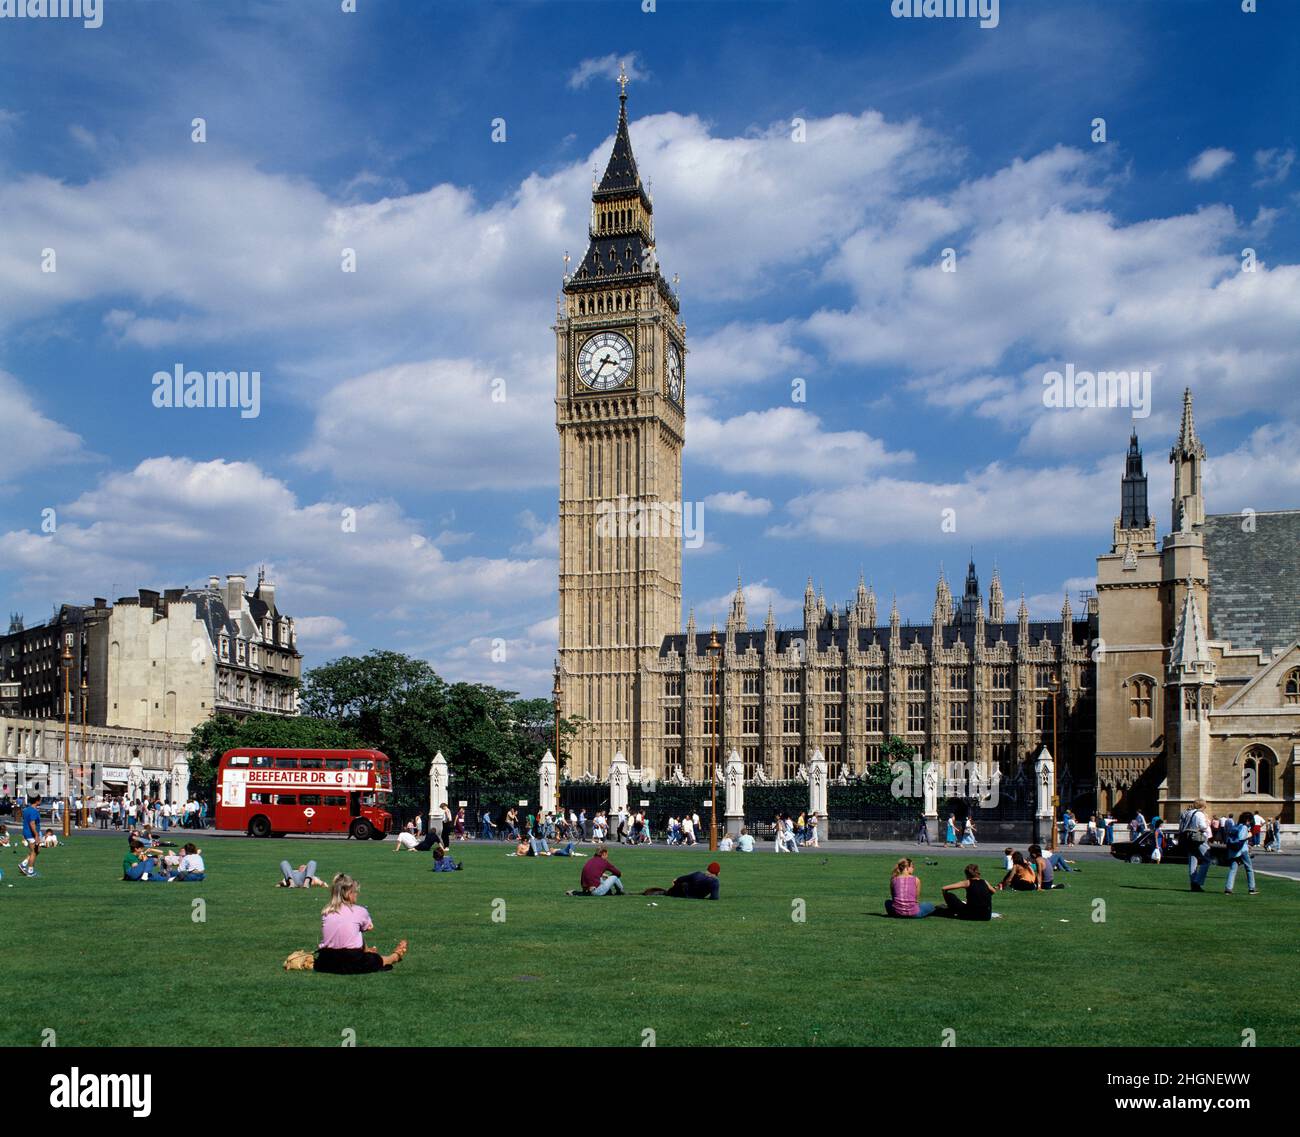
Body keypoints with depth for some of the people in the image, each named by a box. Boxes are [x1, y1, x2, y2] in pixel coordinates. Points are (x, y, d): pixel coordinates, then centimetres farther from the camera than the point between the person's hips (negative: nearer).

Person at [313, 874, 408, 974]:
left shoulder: (325, 912, 3)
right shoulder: (359, 911, -7)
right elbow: (369, 927, 13)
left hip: (325, 963, 5)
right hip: (351, 962, -5)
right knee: (375, 959, 24)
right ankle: (395, 956, 49)